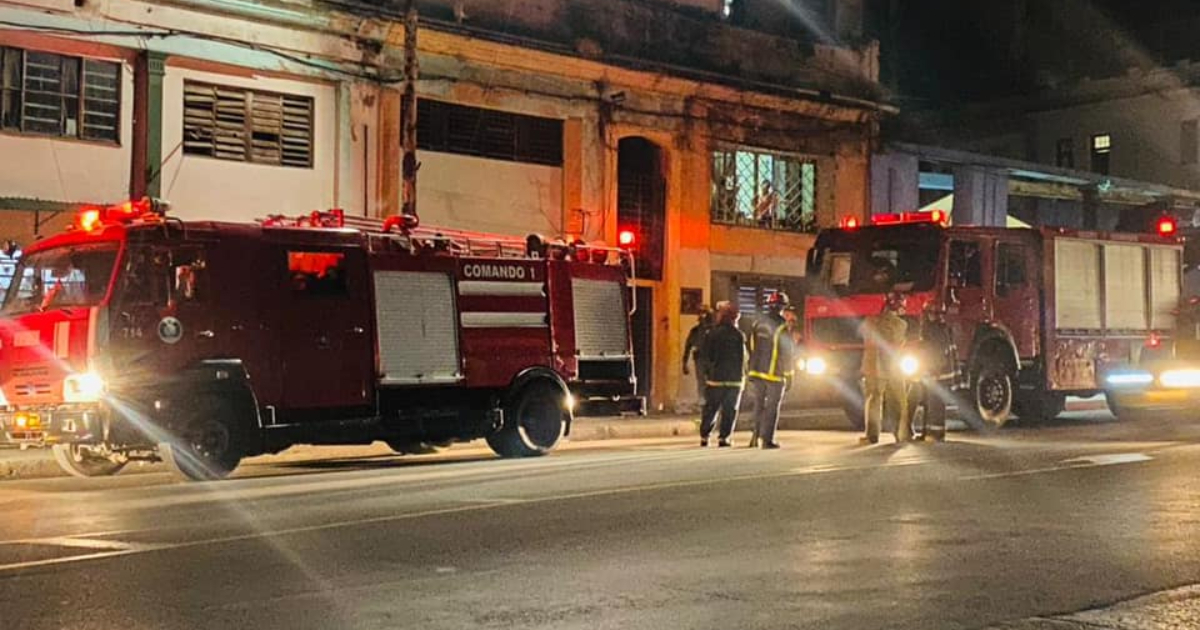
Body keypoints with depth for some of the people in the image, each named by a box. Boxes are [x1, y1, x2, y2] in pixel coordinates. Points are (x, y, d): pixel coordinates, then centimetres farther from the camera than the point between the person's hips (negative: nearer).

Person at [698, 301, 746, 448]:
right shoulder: (738, 335, -5)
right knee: (730, 410, 4)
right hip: (734, 379, -1)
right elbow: (742, 358, -2)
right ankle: (724, 437, -2)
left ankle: (704, 436, 9)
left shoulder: (711, 334, -2)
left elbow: (704, 357, 0)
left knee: (710, 408, 10)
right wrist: (742, 376, 8)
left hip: (715, 377, 1)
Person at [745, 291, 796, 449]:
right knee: (772, 407, 3)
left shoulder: (758, 323, 4)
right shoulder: (782, 326, -14)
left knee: (758, 405, 16)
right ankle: (767, 439, 2)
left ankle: (756, 435, 14)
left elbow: (751, 348, 9)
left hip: (757, 371, 5)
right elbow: (788, 352, -11)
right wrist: (789, 375, -3)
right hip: (774, 372, -5)